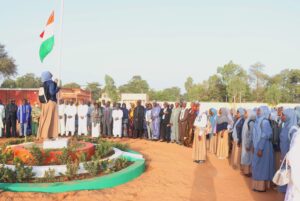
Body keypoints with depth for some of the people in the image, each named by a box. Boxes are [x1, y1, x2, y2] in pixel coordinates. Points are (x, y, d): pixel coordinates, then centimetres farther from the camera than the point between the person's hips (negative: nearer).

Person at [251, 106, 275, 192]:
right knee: (258, 165, 14)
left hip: (263, 147, -9)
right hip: (258, 146, 9)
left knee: (261, 165, -1)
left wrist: (260, 149, -21)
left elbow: (264, 136, -20)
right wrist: (254, 147, 16)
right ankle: (258, 184, 24)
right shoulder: (258, 121, 9)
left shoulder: (265, 122, -17)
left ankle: (262, 186, 9)